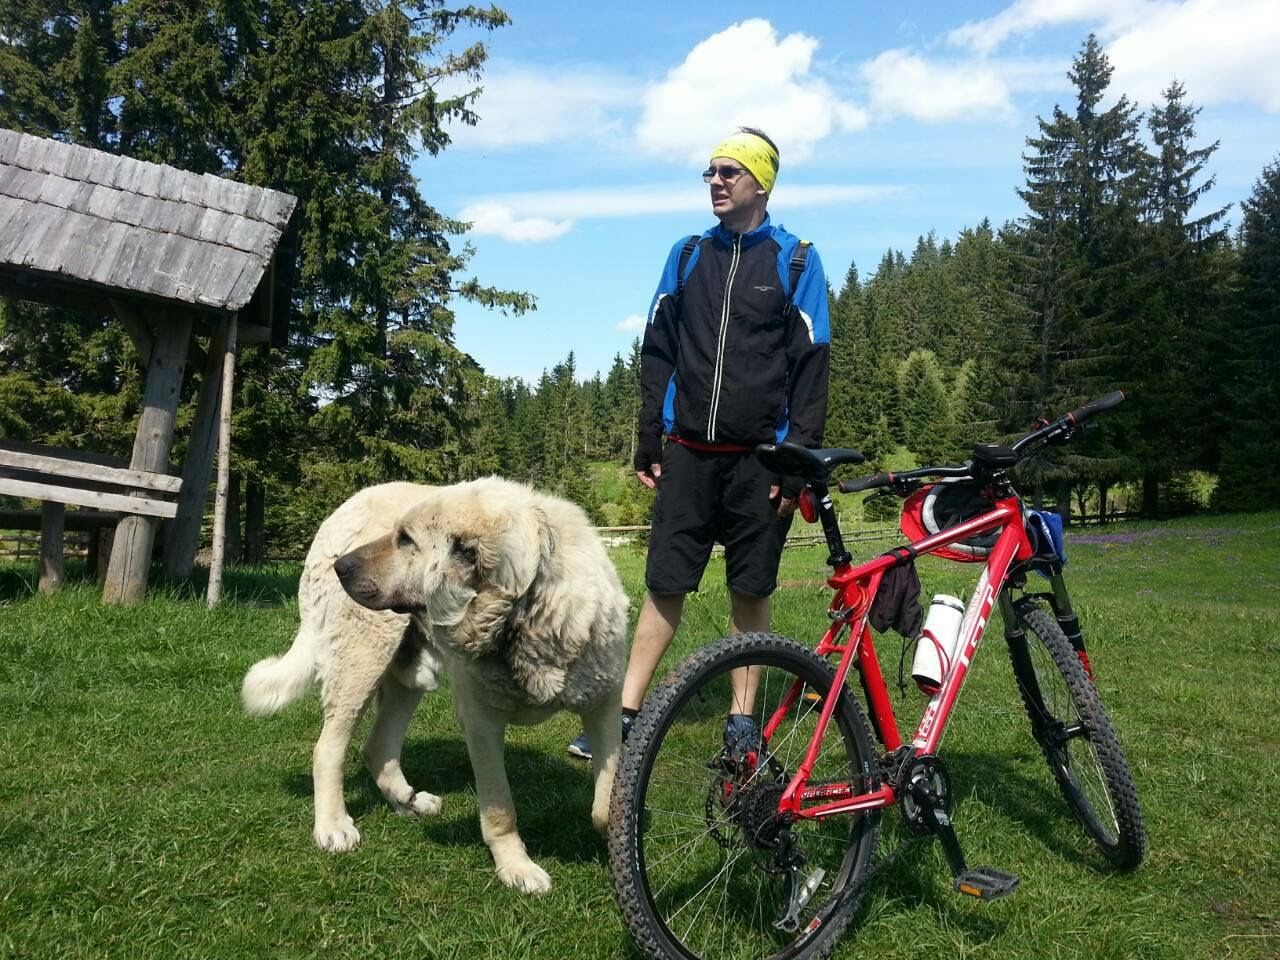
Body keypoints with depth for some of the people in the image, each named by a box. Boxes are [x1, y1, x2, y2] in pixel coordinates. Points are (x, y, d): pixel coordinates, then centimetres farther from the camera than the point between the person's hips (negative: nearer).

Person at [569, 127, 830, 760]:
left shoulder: (795, 261, 2)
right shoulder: (687, 257, 11)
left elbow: (811, 366, -2)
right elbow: (657, 353, 12)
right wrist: (648, 443, 6)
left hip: (759, 458, -2)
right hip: (688, 453, 2)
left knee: (750, 592, 5)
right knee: (664, 584, 1)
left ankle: (741, 719, 18)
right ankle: (626, 713, 9)